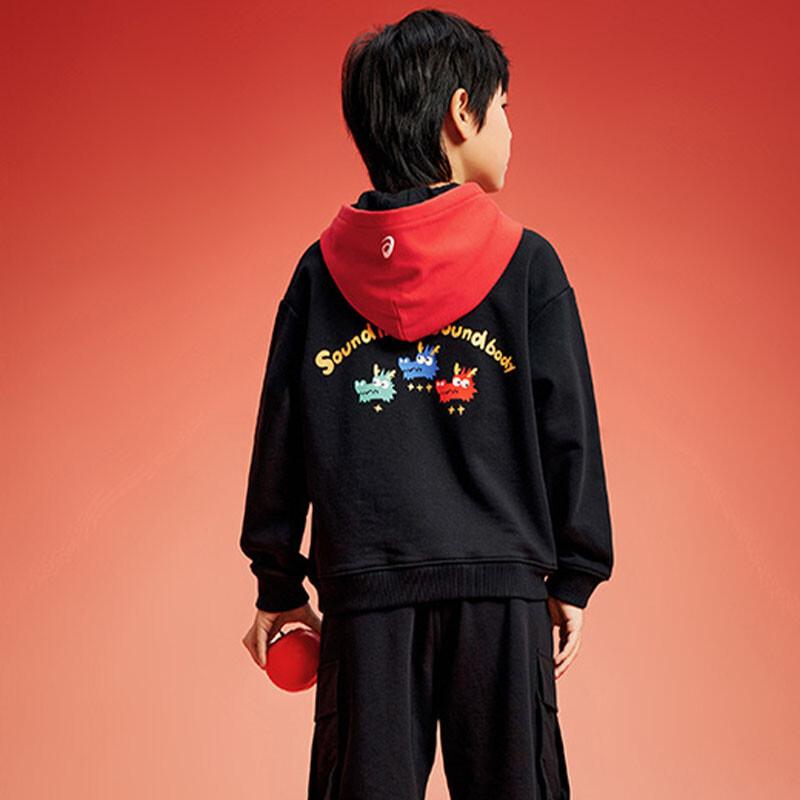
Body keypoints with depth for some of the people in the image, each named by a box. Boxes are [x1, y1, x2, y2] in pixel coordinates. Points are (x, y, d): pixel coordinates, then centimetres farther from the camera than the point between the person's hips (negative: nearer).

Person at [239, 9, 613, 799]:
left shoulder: (320, 271, 4)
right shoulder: (527, 264, -2)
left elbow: (279, 438, 6)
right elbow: (569, 430, 0)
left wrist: (279, 584, 14)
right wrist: (574, 578, 9)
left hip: (364, 592, 2)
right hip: (500, 588, -2)